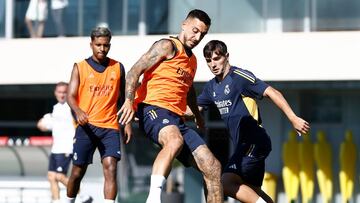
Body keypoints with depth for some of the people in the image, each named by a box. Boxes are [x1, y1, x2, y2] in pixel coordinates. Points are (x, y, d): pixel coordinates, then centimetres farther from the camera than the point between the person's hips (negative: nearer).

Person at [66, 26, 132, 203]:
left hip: (110, 127, 1)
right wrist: (78, 111, -23)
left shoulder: (118, 68, 10)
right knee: (78, 171, 5)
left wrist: (127, 123, 7)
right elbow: (71, 96, -3)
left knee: (110, 167, -15)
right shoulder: (80, 67, 4)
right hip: (86, 126, -1)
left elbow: (123, 98, 16)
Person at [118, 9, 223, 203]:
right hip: (153, 109, -9)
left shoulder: (192, 59, 26)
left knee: (213, 167, -1)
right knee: (175, 140, -41)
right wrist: (129, 101, -25)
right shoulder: (168, 46, 0)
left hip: (176, 119, 9)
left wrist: (198, 115, 57)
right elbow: (135, 71, -10)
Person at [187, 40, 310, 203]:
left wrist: (294, 119, -22)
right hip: (243, 145, 9)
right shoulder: (212, 87, 13)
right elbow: (193, 109, 23)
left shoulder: (239, 76, -11)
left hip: (254, 142, -9)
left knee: (226, 182, -21)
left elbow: (271, 93, -15)